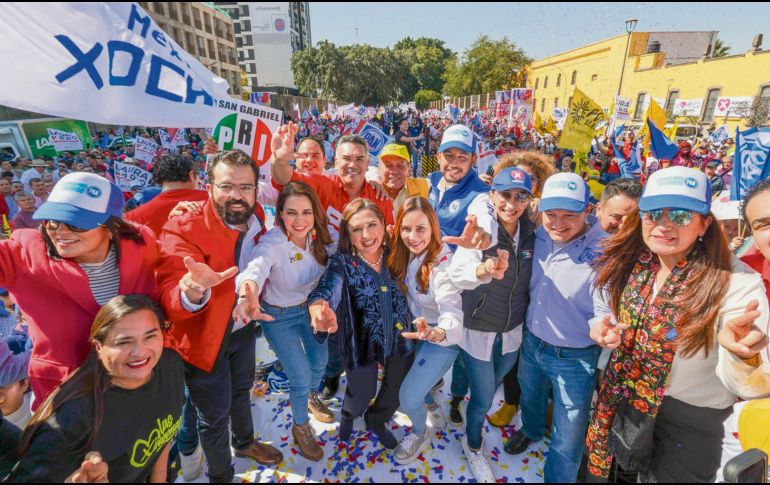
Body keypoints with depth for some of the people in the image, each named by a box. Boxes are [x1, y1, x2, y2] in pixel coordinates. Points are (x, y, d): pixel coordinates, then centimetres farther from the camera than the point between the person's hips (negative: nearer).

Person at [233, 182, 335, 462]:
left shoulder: (319, 236, -18)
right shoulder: (271, 244, -33)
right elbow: (256, 269, -52)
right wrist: (248, 296, -73)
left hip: (311, 306, 5)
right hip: (279, 315, -4)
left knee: (320, 362, 20)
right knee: (301, 377, 0)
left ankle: (312, 397, 55)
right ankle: (300, 427, 33)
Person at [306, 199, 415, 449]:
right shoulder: (342, 262, -20)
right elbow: (327, 290, -37)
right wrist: (321, 311, -59)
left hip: (401, 337, 3)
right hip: (362, 342, -2)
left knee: (397, 391, 20)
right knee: (362, 395, 16)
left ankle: (376, 420, 56)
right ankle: (348, 414, 56)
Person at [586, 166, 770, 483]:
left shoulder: (737, 282, -24)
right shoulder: (630, 263, -11)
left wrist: (744, 357, -47)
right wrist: (604, 328, -15)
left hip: (689, 422, -4)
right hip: (620, 402, 4)